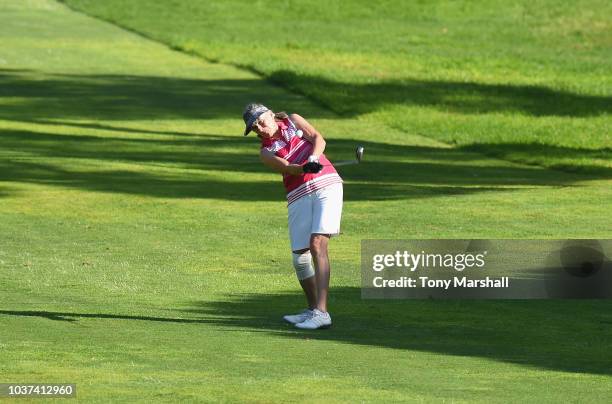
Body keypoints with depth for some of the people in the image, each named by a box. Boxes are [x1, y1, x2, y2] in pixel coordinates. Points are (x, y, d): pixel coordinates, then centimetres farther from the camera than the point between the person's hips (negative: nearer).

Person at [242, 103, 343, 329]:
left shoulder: (293, 121, 11)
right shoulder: (266, 152, 9)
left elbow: (318, 139, -5)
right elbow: (286, 168, -11)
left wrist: (314, 158, -26)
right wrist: (305, 168, -32)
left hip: (326, 186, -3)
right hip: (299, 197, 3)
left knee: (317, 245, -18)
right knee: (300, 257, -1)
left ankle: (321, 312, -24)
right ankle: (312, 309, 20)